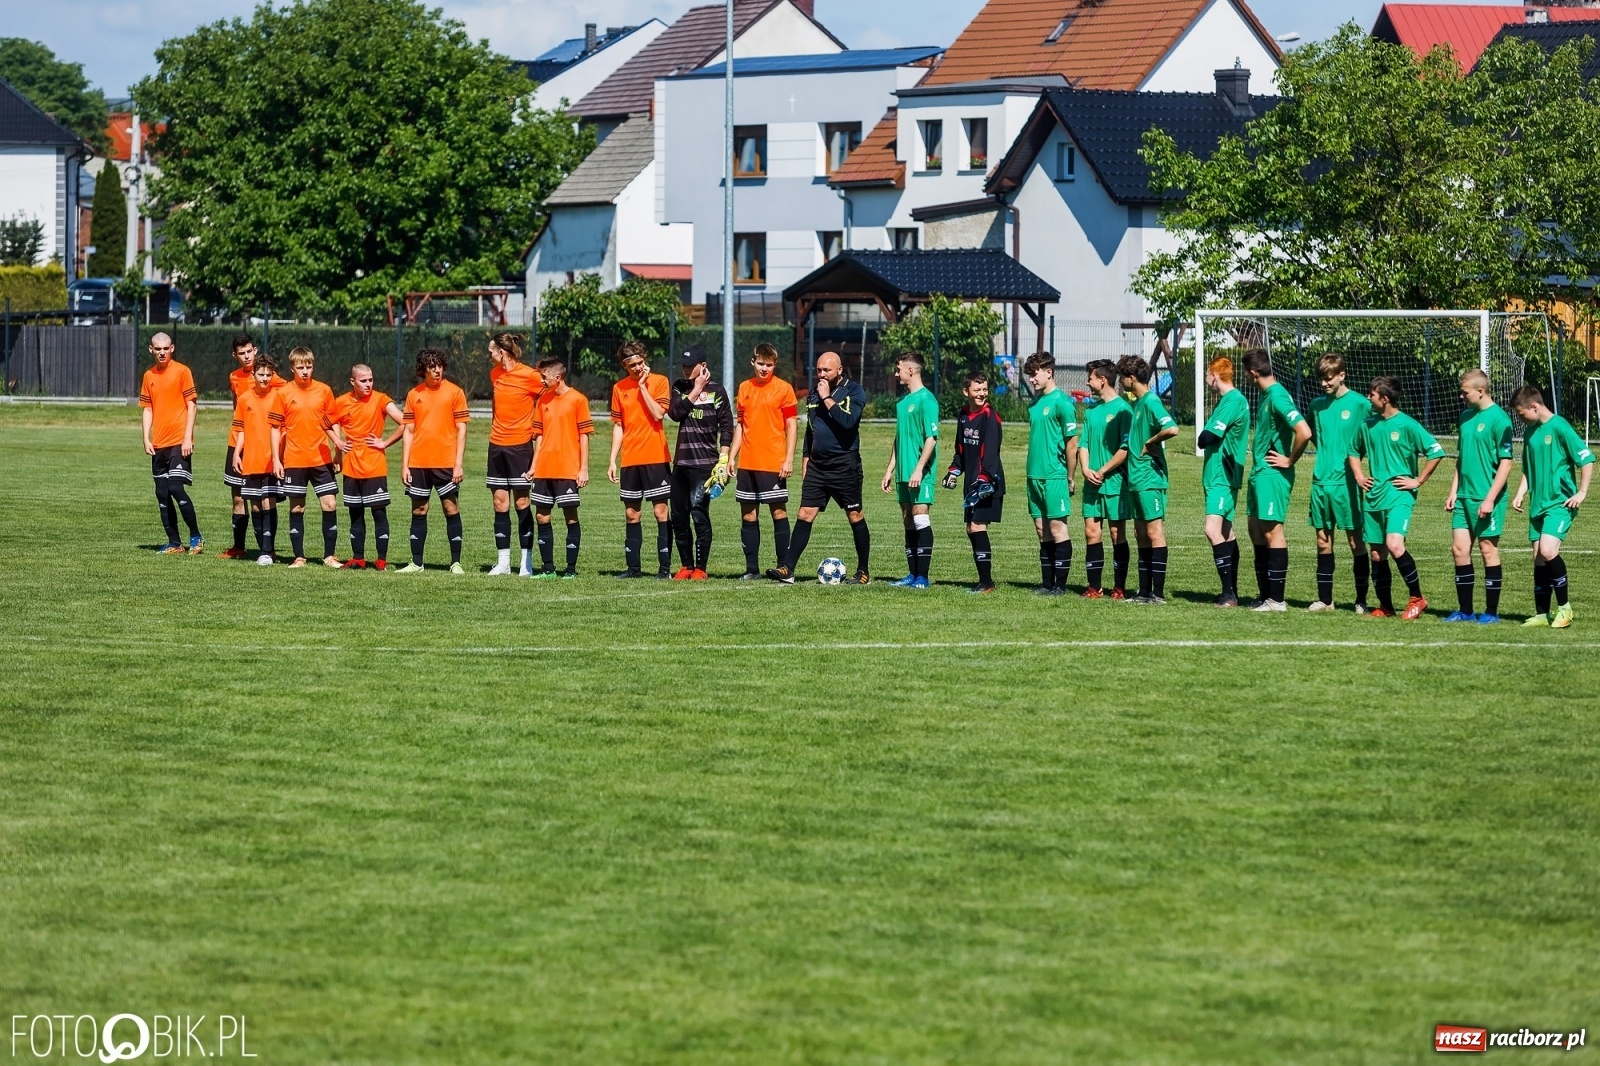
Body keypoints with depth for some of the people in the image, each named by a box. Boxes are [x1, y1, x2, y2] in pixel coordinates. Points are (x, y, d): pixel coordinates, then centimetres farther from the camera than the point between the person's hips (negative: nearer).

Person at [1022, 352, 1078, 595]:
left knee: (1057, 528, -4)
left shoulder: (1062, 402, -10)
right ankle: (1047, 583, 14)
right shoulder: (1035, 402, 13)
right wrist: (1032, 471, 13)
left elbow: (1072, 444, -10)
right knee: (1042, 530, 10)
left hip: (1054, 475, -8)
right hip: (1035, 475, 8)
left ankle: (1061, 584, 0)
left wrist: (1070, 479, -9)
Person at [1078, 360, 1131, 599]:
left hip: (1115, 481, -6)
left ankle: (1119, 588, 3)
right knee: (1092, 532, 4)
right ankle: (1094, 587, 8)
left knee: (1117, 533, -1)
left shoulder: (1122, 409, -8)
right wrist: (1086, 469, -4)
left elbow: (1126, 448, -13)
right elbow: (1083, 444, 14)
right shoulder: (1092, 410, 14)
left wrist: (1102, 472, -14)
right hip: (1092, 483, 6)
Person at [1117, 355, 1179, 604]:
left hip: (1150, 479, -10)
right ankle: (1145, 591, 14)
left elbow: (1172, 429, -28)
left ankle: (1158, 592, -7)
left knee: (1154, 532, -8)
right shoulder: (1137, 403, 16)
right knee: (1142, 535, 11)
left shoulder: (1150, 402, -13)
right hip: (1136, 480, 10)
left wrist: (1149, 443, -15)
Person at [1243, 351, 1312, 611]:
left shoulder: (1277, 397, -17)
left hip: (1273, 475, -10)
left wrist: (1290, 460, -15)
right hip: (1259, 473, 10)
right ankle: (1265, 596, 19)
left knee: (1272, 532, -6)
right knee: (1256, 531, 12)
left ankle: (1277, 599, -2)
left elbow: (1304, 432, -27)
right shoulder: (1265, 395, 13)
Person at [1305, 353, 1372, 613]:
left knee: (1355, 540, -1)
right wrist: (1326, 452, 13)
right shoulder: (1317, 404, 9)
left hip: (1347, 482, -5)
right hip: (1321, 481, 5)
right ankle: (1324, 599, 14)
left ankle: (1361, 599, 5)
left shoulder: (1359, 404, -6)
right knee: (1323, 540, 7)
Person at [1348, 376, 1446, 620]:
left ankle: (1417, 598, -11)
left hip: (1398, 496, -7)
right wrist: (1358, 476, 13)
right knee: (1377, 554, 8)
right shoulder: (1368, 424, 9)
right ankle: (1385, 606, 19)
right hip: (1374, 497, 7)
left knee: (1394, 545, -24)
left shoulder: (1407, 425, -9)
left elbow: (1436, 451, -9)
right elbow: (1354, 451, 27)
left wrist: (1418, 481, -9)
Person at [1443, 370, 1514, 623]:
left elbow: (1506, 462, -14)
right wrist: (1453, 491, 14)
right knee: (1459, 549, 6)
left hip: (1487, 498, -7)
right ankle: (1465, 610, 14)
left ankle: (1491, 612, 8)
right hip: (1464, 497, 7)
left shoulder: (1498, 419, -12)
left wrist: (1490, 498, -17)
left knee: (1488, 549, 0)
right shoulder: (1465, 416, 11)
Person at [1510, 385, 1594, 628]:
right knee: (1539, 559, 6)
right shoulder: (1530, 432, 12)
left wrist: (1582, 492, -14)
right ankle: (1542, 614, 13)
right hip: (1538, 505, 8)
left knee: (1548, 551, -21)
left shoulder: (1559, 427, -11)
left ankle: (1564, 606, -7)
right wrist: (1520, 494, 10)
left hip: (1560, 503, -8)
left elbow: (1587, 459, -11)